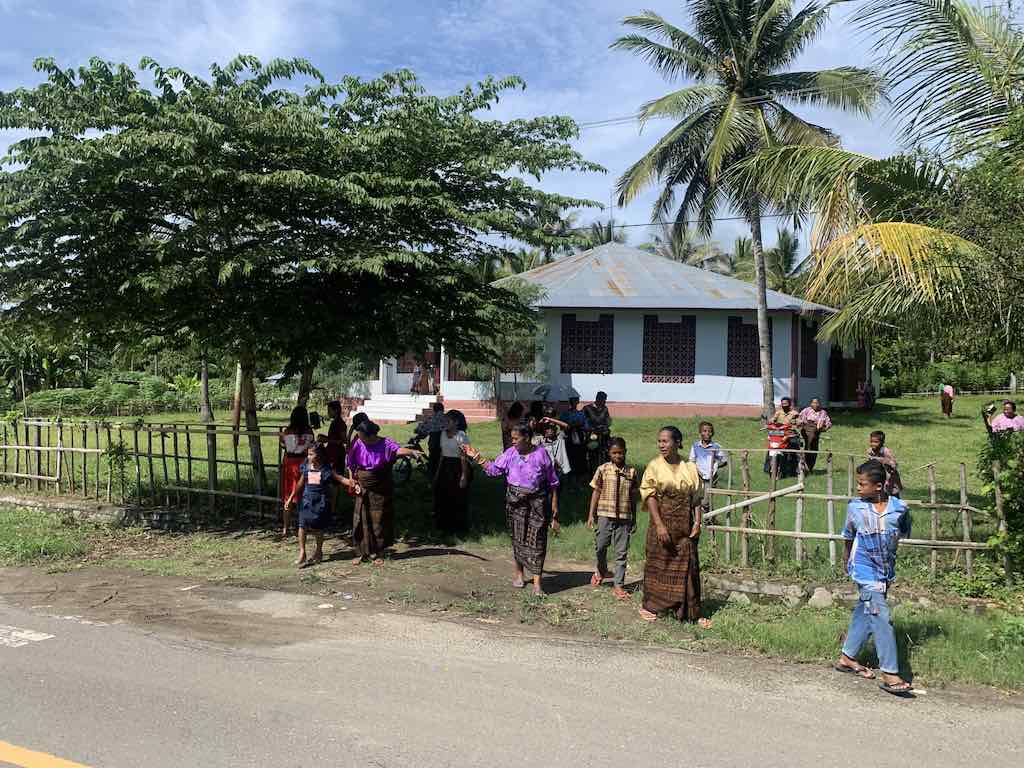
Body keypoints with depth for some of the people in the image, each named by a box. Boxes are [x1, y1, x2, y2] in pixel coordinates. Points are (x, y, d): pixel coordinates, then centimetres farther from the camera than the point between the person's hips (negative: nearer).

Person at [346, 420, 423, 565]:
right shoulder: (358, 445, -5)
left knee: (379, 521, 5)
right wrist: (355, 483, 0)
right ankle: (362, 553, 18)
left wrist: (411, 451, -52)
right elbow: (351, 466, 7)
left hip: (381, 491, -3)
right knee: (361, 521, 5)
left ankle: (379, 553, 18)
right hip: (363, 490, 3)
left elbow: (398, 450, -33)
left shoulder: (385, 443, -14)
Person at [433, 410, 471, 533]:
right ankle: (444, 524, 28)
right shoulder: (443, 434, 8)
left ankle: (457, 526, 16)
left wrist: (464, 476, -18)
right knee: (442, 498, 13)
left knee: (457, 500, 2)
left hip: (457, 468, -7)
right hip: (445, 468, 7)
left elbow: (464, 457, -15)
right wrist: (438, 471, 15)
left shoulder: (461, 436, -14)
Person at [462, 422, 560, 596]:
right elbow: (494, 469, 3)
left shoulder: (541, 454, -5)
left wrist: (554, 504, -1)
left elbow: (552, 482, 0)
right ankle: (519, 574, 31)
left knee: (537, 540, -3)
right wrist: (477, 457, -5)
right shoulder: (510, 453, 3)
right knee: (518, 537, 12)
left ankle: (537, 583, 0)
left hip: (537, 502, -3)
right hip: (515, 501, 3)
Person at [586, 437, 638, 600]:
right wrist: (591, 515, 1)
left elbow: (634, 497, 11)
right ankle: (602, 571, 34)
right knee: (601, 545, 4)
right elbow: (596, 492, 3)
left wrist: (634, 518, 14)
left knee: (622, 552, 4)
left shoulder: (631, 471, 4)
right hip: (605, 514, -1)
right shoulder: (603, 469, 0)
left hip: (625, 516, 1)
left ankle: (618, 585, 12)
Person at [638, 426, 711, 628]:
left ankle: (692, 612, 13)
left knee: (689, 566, 5)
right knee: (658, 564, 5)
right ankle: (649, 606, 20)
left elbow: (696, 498, 7)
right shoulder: (655, 466, -3)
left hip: (685, 526, 2)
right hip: (663, 522, -2)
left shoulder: (690, 468, 5)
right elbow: (650, 496, -9)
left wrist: (697, 522, -5)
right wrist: (659, 525, -16)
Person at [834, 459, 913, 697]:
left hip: (886, 570, 4)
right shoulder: (855, 508, -11)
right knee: (881, 618, -11)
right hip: (865, 570, -4)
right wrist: (847, 563, 16)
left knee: (865, 613, 15)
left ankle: (847, 658, 31)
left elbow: (904, 534, 11)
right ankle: (890, 674, -8)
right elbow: (848, 538, 6)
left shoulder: (899, 508, -10)